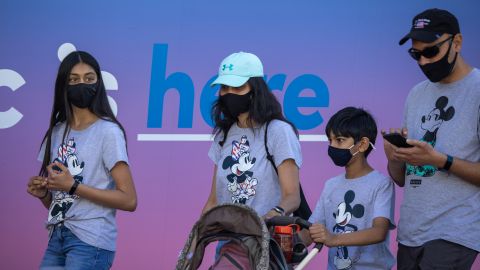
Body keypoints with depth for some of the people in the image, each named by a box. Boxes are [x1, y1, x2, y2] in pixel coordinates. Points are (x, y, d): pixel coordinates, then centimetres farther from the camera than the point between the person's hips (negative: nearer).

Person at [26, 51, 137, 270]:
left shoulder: (108, 132, -7)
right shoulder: (57, 133, 12)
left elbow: (128, 200, -12)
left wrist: (73, 186, -15)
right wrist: (42, 193, -2)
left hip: (90, 241, -6)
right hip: (57, 238, 6)